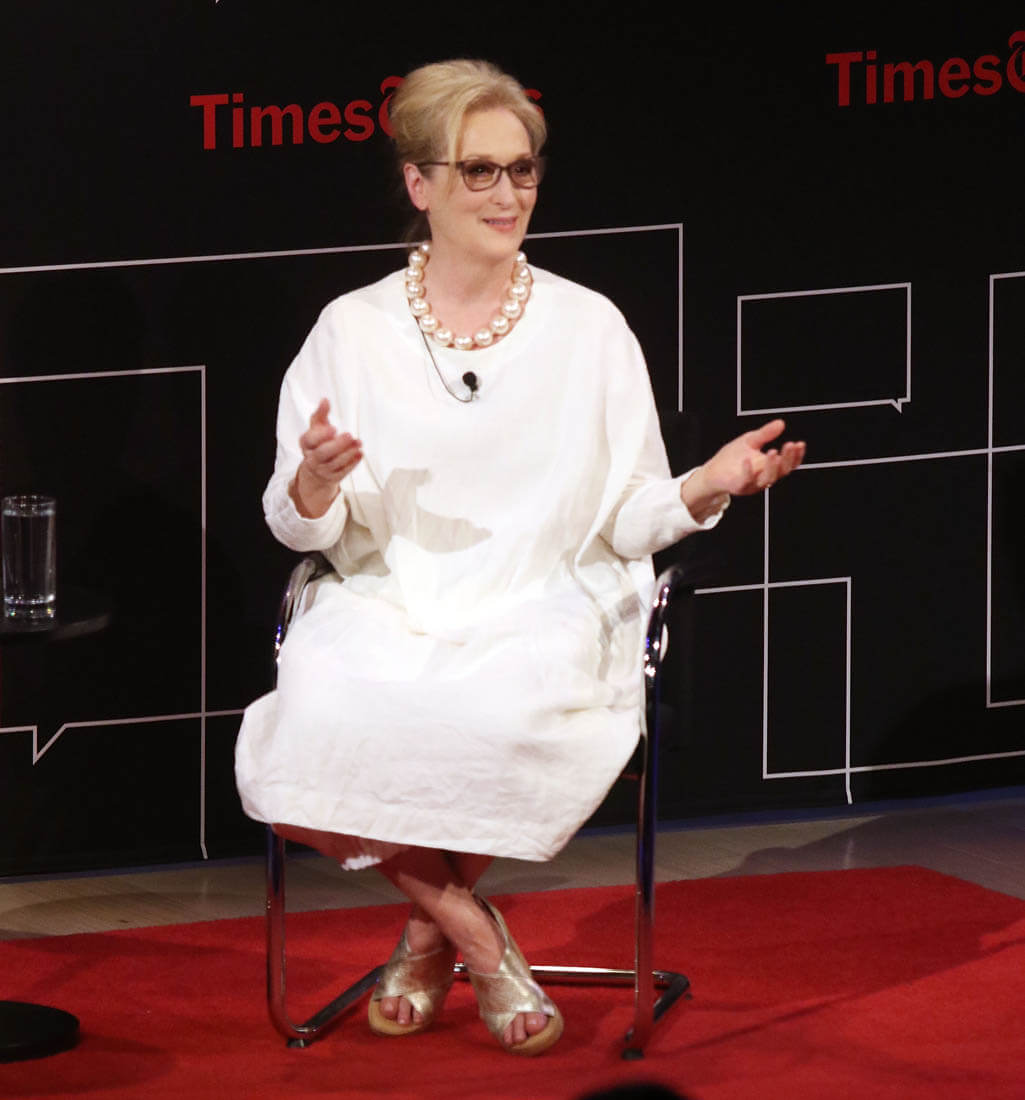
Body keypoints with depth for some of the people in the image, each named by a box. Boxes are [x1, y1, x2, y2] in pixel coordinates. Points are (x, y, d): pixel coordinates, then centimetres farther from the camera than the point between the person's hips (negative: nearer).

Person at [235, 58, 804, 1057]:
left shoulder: (588, 326, 8)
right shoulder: (353, 331, 8)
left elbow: (626, 520, 8)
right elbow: (301, 526, 8)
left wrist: (704, 489, -12)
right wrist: (315, 485, -16)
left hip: (542, 606, -1)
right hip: (390, 605, 1)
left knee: (497, 715, -36)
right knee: (325, 719, -33)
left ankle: (430, 926, -2)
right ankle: (476, 938, -7)